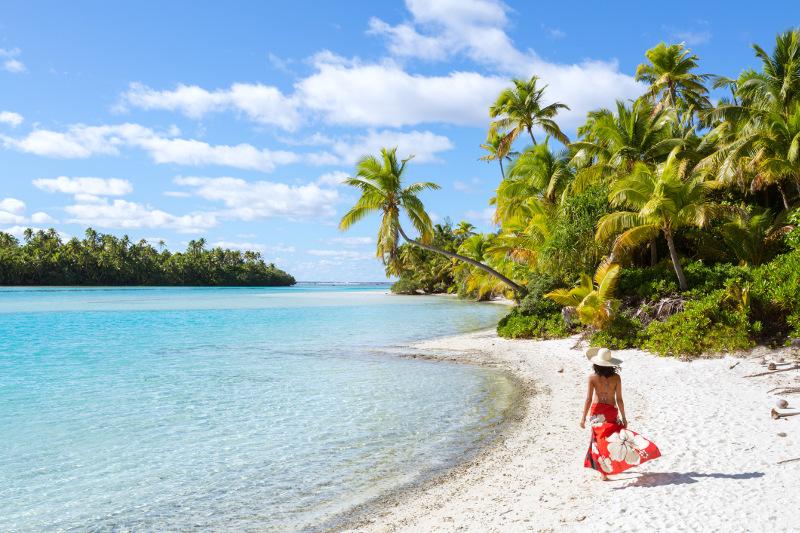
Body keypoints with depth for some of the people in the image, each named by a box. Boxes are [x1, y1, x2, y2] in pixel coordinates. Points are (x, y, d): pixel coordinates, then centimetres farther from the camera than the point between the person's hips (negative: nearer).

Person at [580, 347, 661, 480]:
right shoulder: (616, 378, -10)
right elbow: (619, 399, -6)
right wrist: (624, 417, 4)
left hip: (597, 412, -1)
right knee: (613, 436, 20)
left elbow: (589, 399, -11)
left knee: (601, 439, 5)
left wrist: (583, 418, -4)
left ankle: (604, 472, 1)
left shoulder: (593, 378, -12)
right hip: (612, 412, 1)